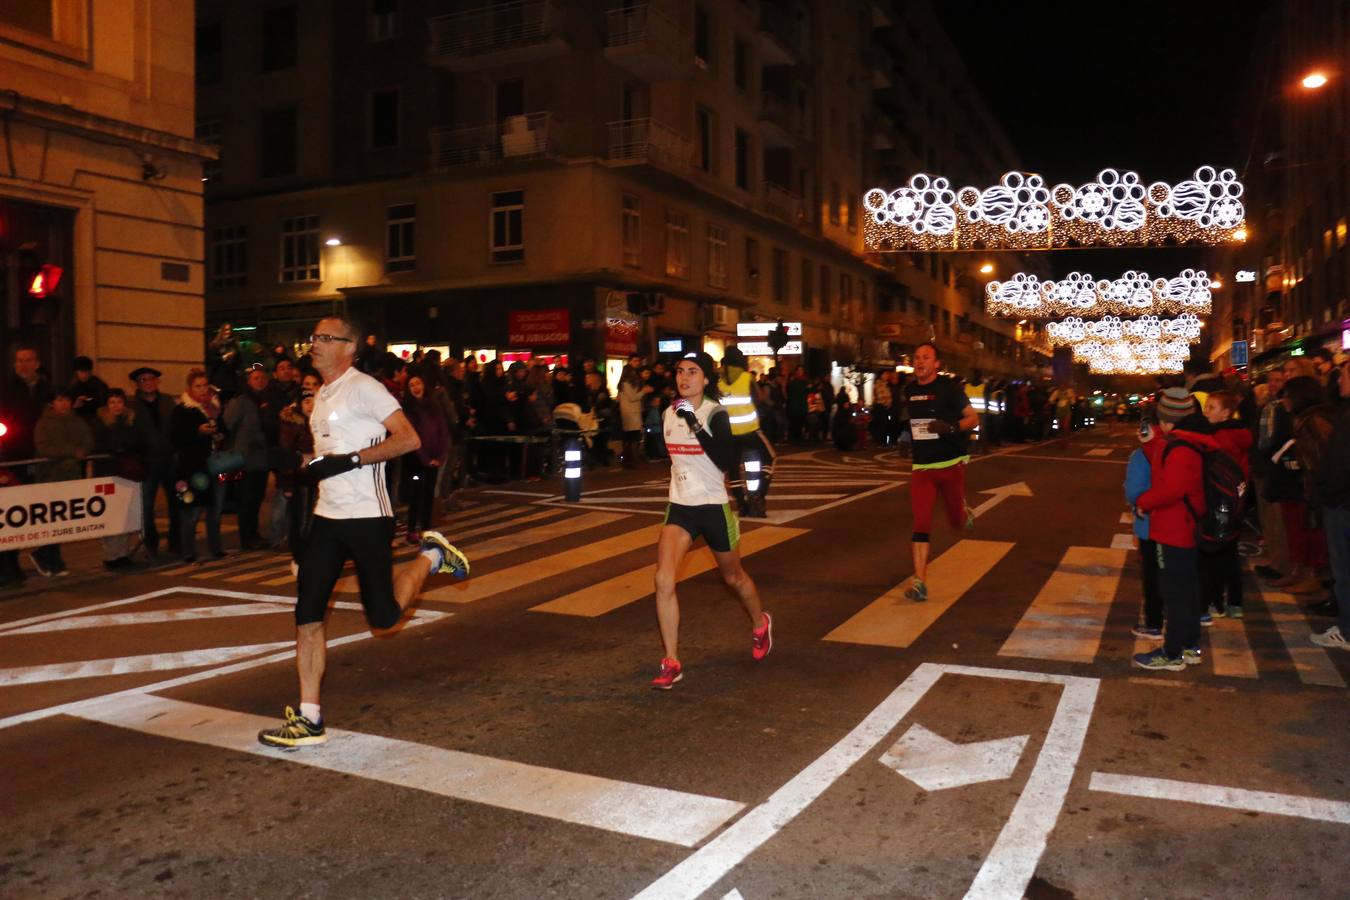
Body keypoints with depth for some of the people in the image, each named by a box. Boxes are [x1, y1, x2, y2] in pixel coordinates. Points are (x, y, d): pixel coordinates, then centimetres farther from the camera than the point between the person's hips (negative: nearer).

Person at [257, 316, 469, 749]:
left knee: (382, 615, -2)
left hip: (367, 517, -7)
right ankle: (309, 718, 7)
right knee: (307, 614, 0)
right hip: (327, 518, 8)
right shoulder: (321, 396, 17)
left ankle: (431, 557, 24)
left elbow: (409, 439, -20)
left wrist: (348, 460, -22)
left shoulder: (363, 388, -10)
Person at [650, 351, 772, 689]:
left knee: (734, 577, 16)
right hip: (679, 508, 4)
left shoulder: (715, 414, -14)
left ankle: (760, 624, 48)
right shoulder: (669, 413, 4)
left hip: (713, 506, -4)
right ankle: (671, 663, -5)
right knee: (663, 581, -14)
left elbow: (728, 463, -25)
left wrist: (696, 426, -30)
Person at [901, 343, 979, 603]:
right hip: (922, 466, 3)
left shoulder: (949, 387, -8)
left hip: (951, 464, -3)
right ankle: (919, 583, -11)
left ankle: (964, 511, 48)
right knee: (921, 524, -10)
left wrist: (951, 427, -26)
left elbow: (973, 419, -9)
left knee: (957, 521, 10)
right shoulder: (910, 390, 7)